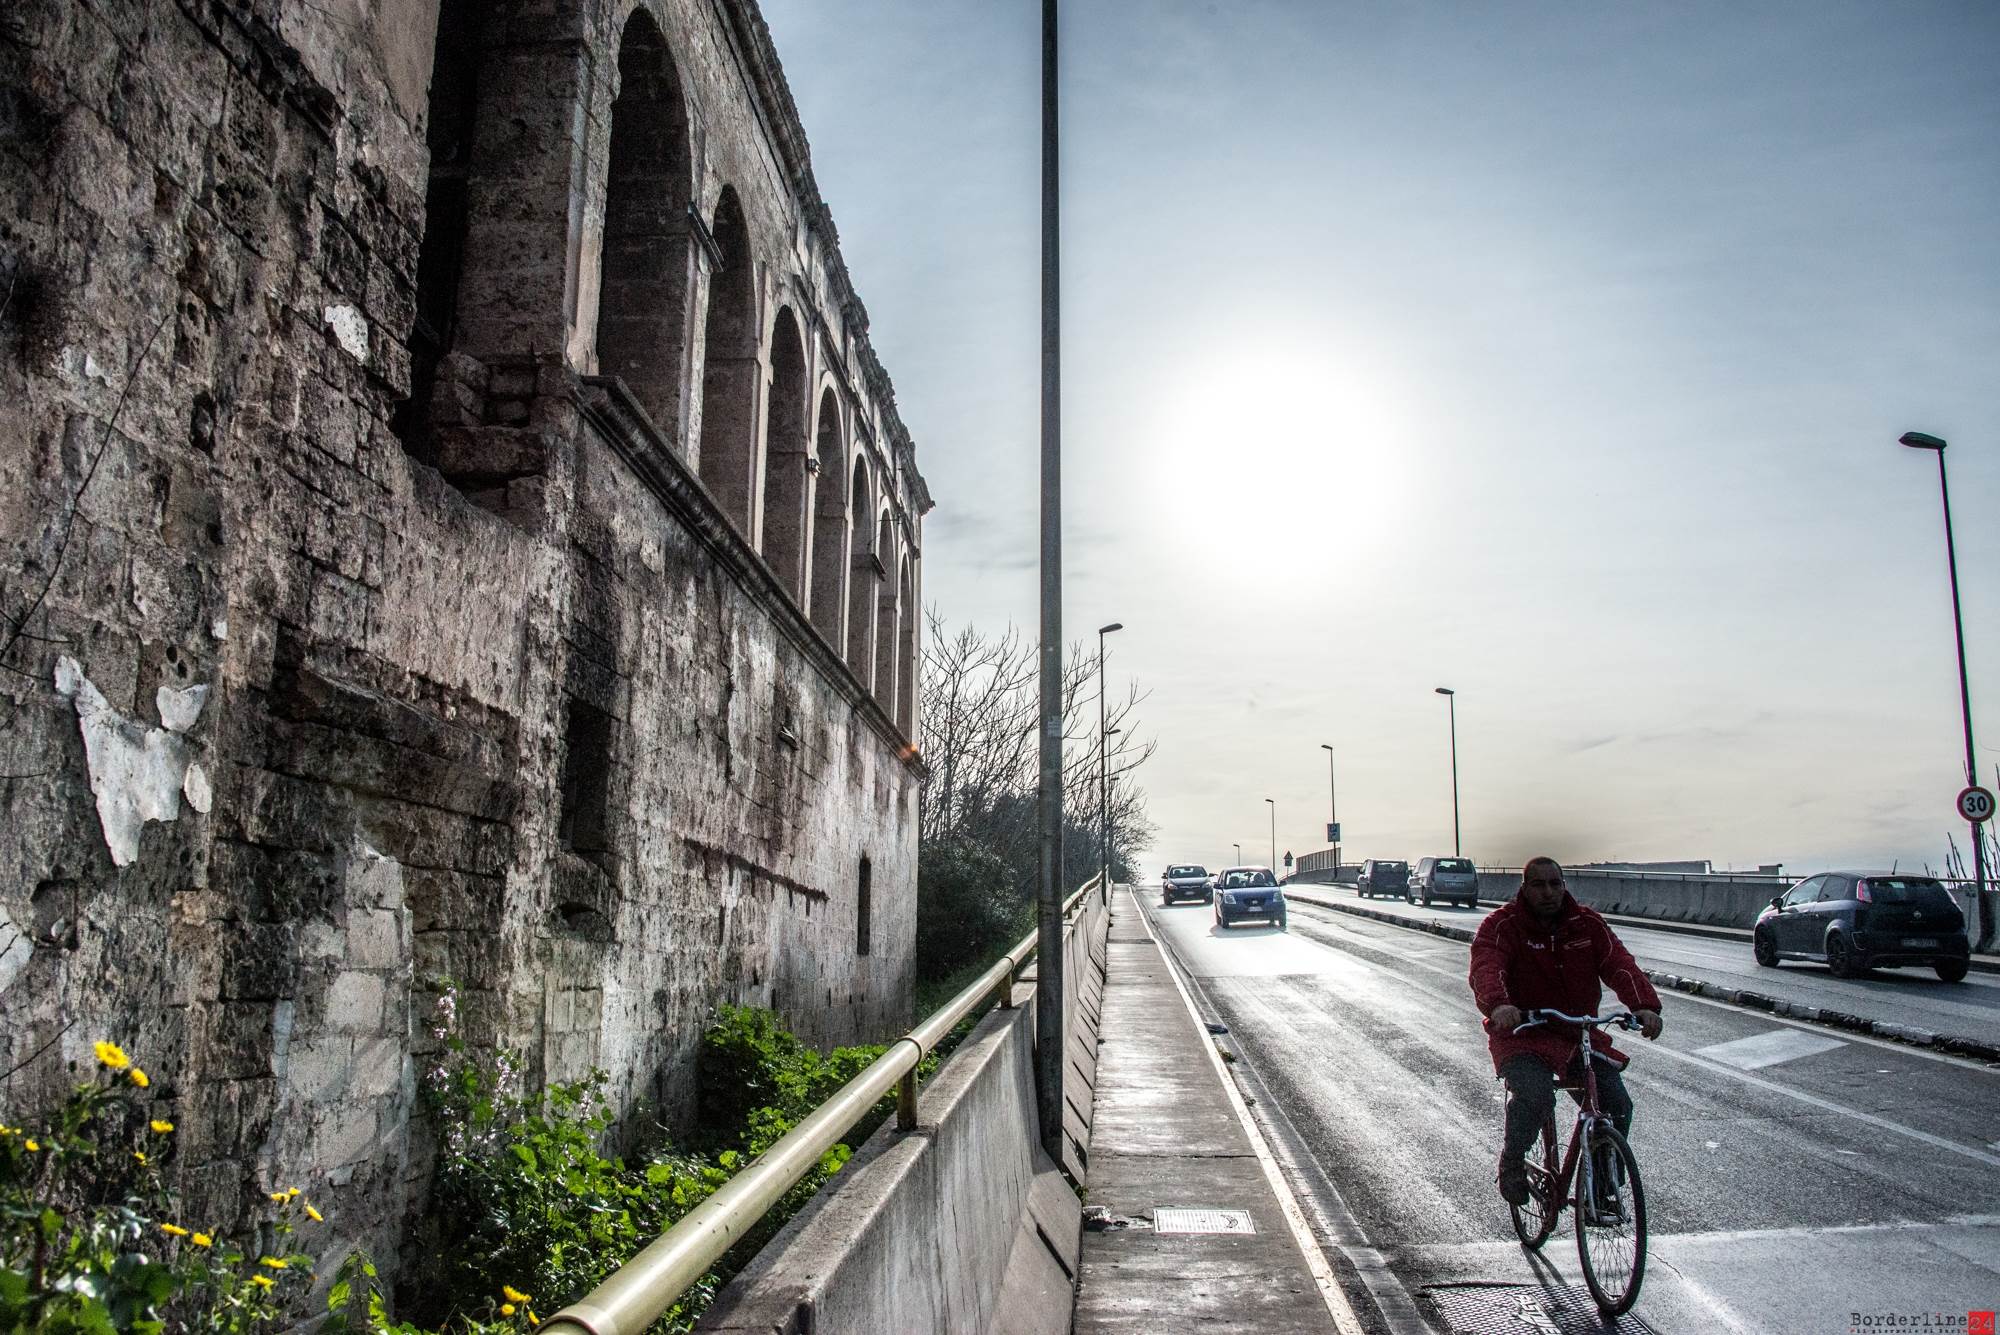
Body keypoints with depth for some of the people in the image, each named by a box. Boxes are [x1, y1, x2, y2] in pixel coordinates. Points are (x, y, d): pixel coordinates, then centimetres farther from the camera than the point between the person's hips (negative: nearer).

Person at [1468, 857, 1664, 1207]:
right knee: (1535, 1097, -29)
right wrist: (1499, 1005, -46)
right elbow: (1486, 969, -24)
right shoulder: (1502, 925, -7)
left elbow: (1620, 965, -10)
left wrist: (1645, 1005, -30)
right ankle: (1511, 1162, 0)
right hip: (1521, 1033, -4)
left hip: (1579, 1033, 4)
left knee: (1617, 1105, -11)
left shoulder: (1588, 924, 4)